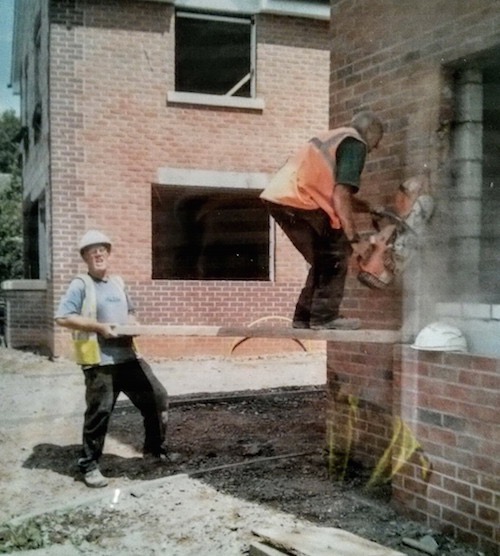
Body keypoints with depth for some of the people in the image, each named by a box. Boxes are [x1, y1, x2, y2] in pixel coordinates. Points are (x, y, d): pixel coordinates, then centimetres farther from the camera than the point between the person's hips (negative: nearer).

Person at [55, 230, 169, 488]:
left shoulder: (118, 282, 17)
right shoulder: (81, 284, -4)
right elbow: (62, 317, -13)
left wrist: (131, 326, 6)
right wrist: (98, 326, -18)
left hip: (127, 355, 7)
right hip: (99, 360, -6)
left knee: (157, 397, 6)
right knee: (99, 411, -2)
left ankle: (154, 450, 23)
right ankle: (89, 466, 14)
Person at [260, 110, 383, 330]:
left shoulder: (333, 138, 29)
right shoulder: (355, 143, 1)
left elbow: (332, 192, 33)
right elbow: (341, 195, -12)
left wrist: (369, 209, 37)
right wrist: (352, 237, -11)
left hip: (277, 196, 9)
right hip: (298, 199, -9)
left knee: (323, 258, 16)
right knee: (336, 253, 1)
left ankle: (304, 317, 17)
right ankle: (324, 317, 0)